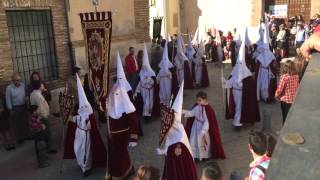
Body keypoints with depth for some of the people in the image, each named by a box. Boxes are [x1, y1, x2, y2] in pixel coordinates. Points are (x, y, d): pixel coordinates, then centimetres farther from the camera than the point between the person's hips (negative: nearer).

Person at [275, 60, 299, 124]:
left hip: (285, 100, -4)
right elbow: (298, 87, 6)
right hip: (294, 99, 4)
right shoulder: (296, 76, -3)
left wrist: (277, 95, 0)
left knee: (286, 117, 9)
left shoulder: (284, 76, -18)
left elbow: (280, 89, -18)